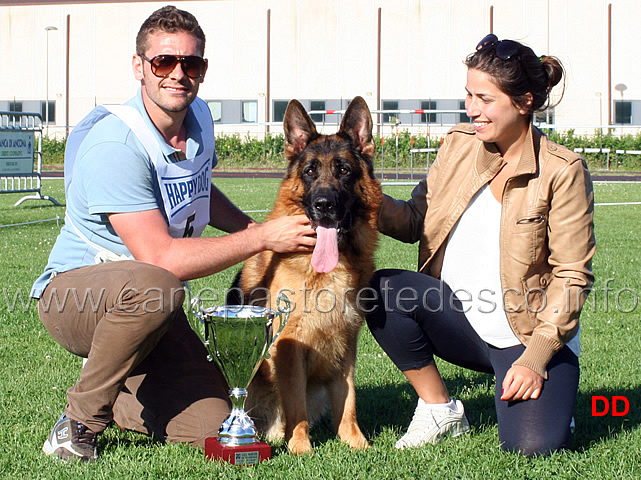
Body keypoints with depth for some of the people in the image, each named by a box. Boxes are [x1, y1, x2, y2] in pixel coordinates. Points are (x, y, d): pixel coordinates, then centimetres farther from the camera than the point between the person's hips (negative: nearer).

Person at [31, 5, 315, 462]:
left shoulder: (199, 118, 3)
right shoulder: (114, 145, -25)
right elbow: (161, 258, -30)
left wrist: (251, 227, 10)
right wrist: (263, 238, -24)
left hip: (142, 305, 7)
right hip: (74, 289, -7)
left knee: (211, 427, -10)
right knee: (153, 287, -41)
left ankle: (110, 389, 19)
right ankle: (81, 421, -19)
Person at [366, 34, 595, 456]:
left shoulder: (562, 171, -12)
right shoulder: (459, 144, 3)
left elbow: (572, 278, -11)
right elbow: (415, 222, 7)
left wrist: (535, 358, -19)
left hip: (532, 333, -4)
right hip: (459, 321, 4)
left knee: (532, 445, -25)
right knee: (383, 290, -22)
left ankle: (539, 394, 14)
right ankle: (441, 410, -4)